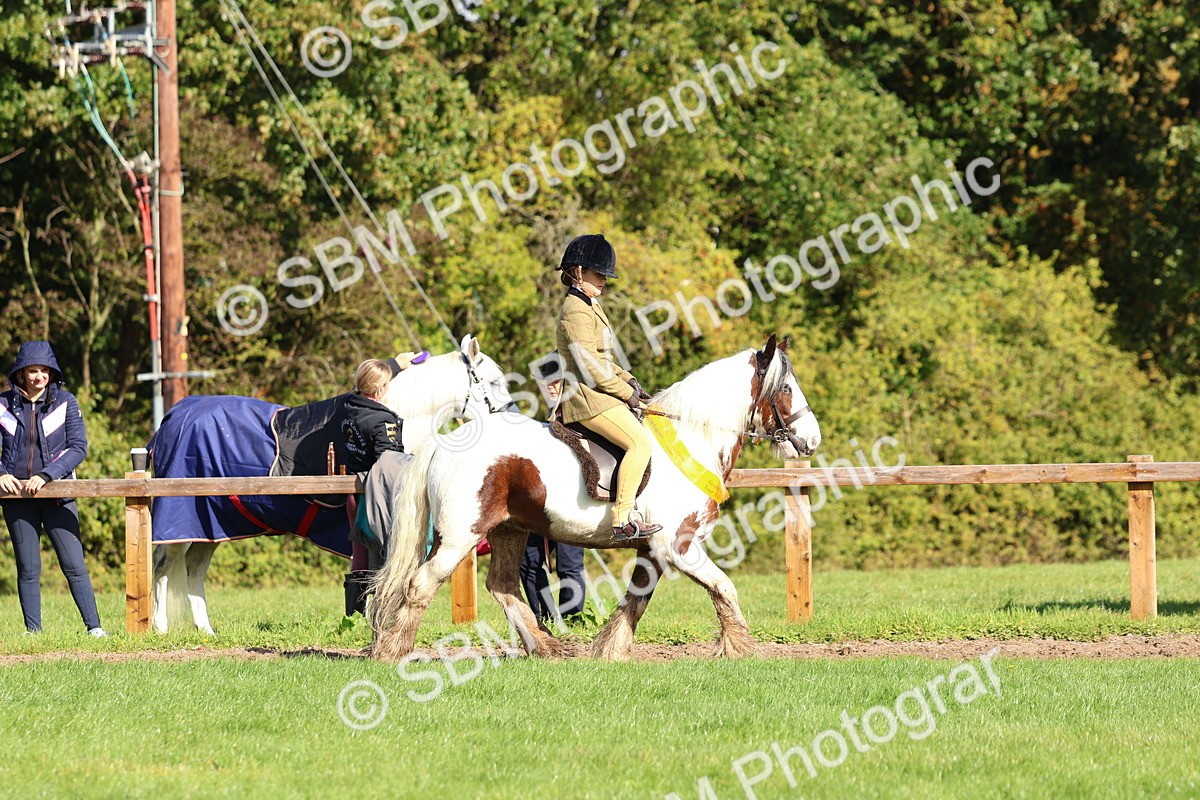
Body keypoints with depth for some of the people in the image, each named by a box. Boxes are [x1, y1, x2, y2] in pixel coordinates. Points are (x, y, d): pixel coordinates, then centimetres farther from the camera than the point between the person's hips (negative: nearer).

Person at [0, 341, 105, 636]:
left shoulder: (65, 402, 0)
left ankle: (94, 627, -2)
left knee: (73, 564, -5)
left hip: (57, 494, -1)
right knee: (28, 568, 4)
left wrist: (45, 475, -16)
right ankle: (32, 630, 9)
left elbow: (78, 448, -5)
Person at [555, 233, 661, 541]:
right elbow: (589, 366, -20)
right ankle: (621, 521, -24)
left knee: (643, 435, 16)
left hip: (600, 393, 11)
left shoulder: (590, 306, 19)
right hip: (588, 397, -11)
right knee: (639, 442, -22)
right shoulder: (577, 311, -14)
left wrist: (629, 381, 11)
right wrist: (626, 392, -13)